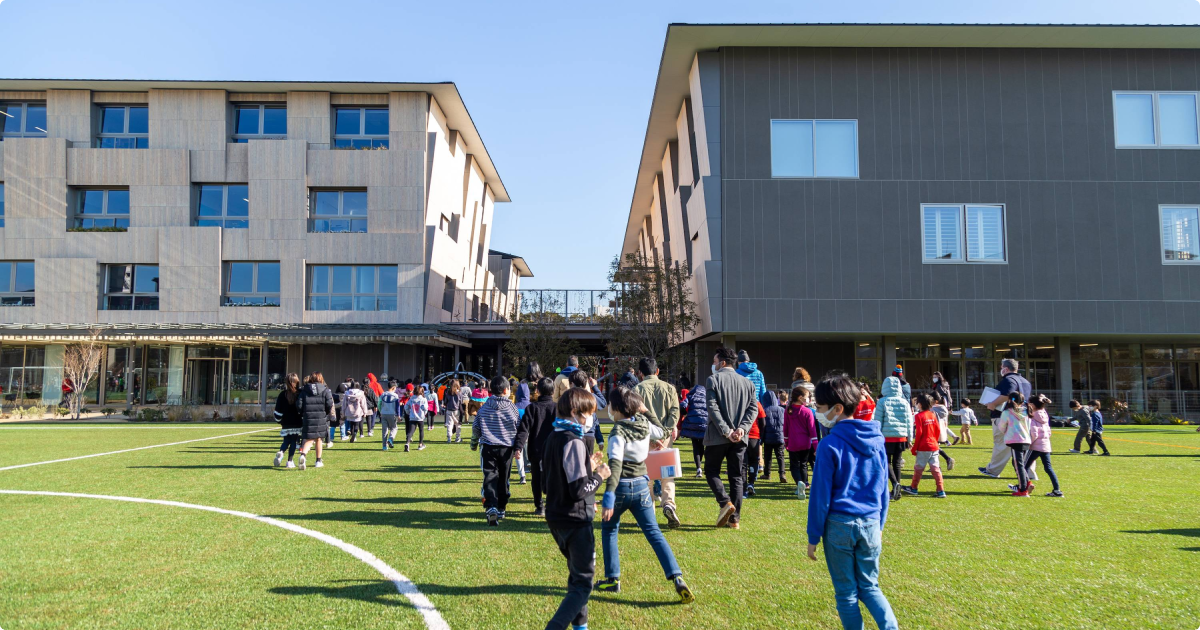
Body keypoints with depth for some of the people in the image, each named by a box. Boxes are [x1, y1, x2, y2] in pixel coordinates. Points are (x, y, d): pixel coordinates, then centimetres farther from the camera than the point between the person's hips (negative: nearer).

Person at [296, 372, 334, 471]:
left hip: (308, 419, 0)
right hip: (321, 419, 0)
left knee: (309, 440, 3)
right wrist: (327, 414, 10)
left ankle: (303, 454, -25)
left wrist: (302, 414, 15)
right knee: (319, 439, 14)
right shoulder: (325, 391, -2)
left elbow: (299, 405, -2)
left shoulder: (304, 391, 2)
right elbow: (329, 405, -8)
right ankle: (318, 461, 21)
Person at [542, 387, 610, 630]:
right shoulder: (574, 443, -22)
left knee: (577, 574, 23)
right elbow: (579, 491, -24)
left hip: (556, 517, 9)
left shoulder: (553, 437, 6)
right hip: (575, 520, -9)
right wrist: (599, 475, -9)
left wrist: (588, 467, 11)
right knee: (583, 583, 0)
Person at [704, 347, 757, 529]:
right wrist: (742, 428, -7)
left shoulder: (713, 380, -5)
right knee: (736, 476, 9)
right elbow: (753, 408, 1)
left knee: (711, 471, 12)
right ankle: (735, 519, 9)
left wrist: (726, 431, -14)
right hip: (740, 438, 4)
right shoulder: (747, 382, 10)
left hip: (717, 437, -4)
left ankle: (725, 502, -10)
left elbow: (712, 408, -14)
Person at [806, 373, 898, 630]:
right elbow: (883, 490, 11)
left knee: (846, 592, 10)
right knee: (869, 587, 16)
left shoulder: (830, 445, -13)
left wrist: (813, 537, -2)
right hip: (871, 523, 5)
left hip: (839, 524, -5)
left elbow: (820, 495, -10)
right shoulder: (876, 441, 4)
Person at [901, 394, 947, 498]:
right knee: (935, 468, 6)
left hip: (923, 447, -6)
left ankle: (914, 488, 19)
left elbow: (919, 433, -14)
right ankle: (941, 491, 3)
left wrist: (914, 448, -7)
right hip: (934, 446, 6)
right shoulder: (932, 415, 6)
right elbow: (938, 430, 9)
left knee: (918, 468, 7)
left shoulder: (919, 416, -12)